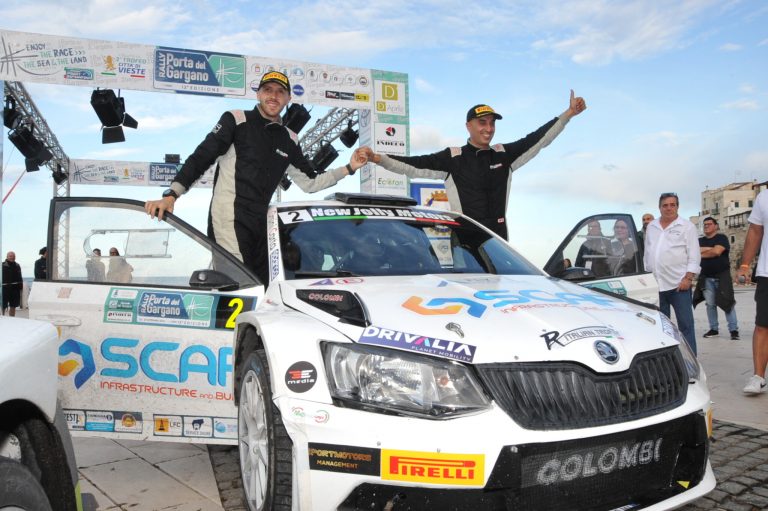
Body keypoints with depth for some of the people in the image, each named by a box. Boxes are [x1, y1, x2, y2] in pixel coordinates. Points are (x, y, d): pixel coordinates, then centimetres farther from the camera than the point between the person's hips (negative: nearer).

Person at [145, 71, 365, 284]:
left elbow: (310, 183, 23)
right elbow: (201, 158, -5)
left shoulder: (289, 140, 16)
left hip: (259, 224, 6)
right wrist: (171, 195, -15)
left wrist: (349, 168, 16)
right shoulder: (236, 120, 0)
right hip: (229, 219, -6)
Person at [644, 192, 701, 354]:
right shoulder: (651, 227, 16)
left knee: (685, 325, -4)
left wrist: (688, 278, -12)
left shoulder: (687, 226, 2)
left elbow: (694, 256, -3)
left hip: (679, 284, -4)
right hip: (655, 284, 5)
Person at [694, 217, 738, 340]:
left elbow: (717, 252, -16)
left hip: (722, 276, -4)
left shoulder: (721, 238, 0)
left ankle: (734, 330, -5)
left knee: (727, 302, -7)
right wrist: (711, 249, -9)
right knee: (710, 304, 4)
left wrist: (702, 253, -3)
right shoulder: (700, 241, 15)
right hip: (706, 277, 4)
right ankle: (714, 329, 12)